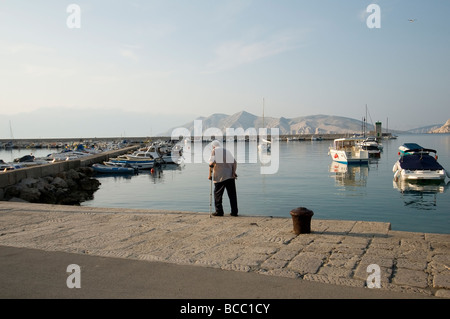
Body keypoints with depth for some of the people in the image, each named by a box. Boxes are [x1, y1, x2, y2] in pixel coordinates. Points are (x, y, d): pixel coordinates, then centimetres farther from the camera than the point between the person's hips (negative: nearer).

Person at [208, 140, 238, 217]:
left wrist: (210, 175, -1)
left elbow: (211, 163, -8)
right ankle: (234, 212, 8)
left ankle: (219, 211, 4)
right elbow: (234, 162, 8)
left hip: (220, 176, -5)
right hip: (230, 176, 5)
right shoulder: (227, 151, 20)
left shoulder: (214, 151, 5)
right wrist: (234, 172, 3)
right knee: (232, 194, 8)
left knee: (218, 194, 5)